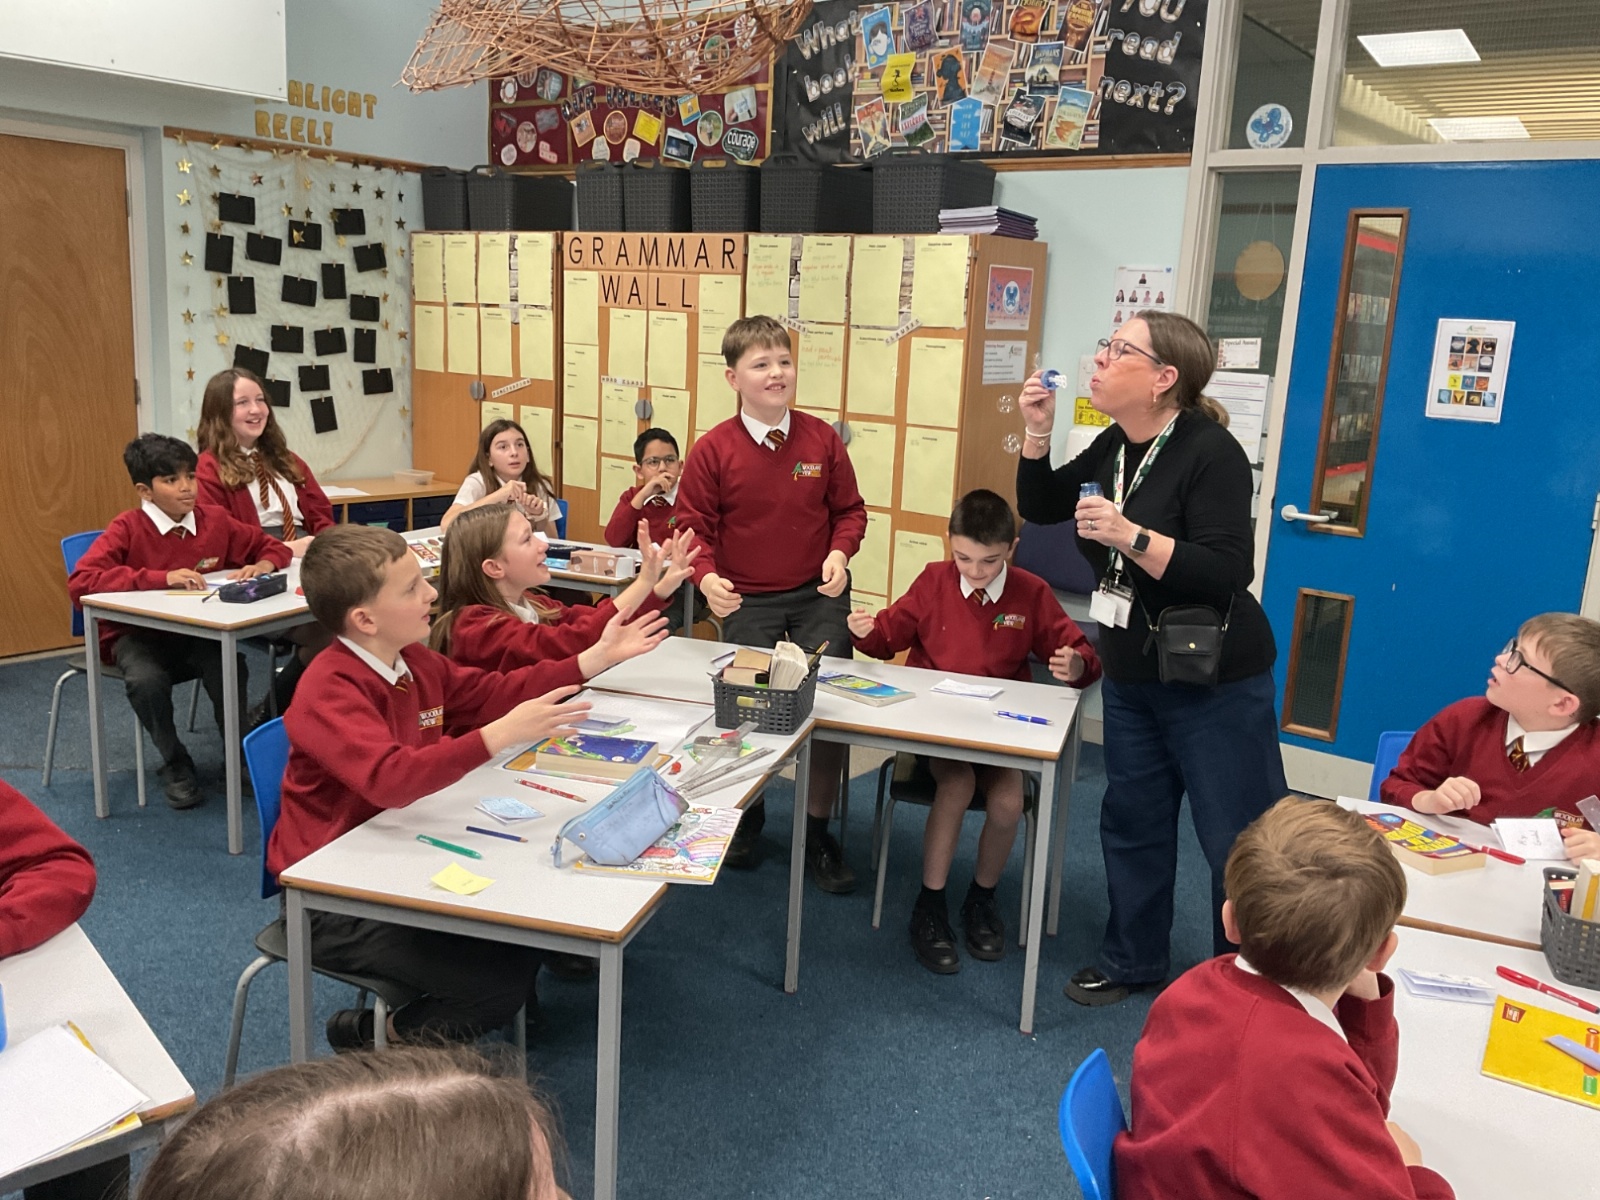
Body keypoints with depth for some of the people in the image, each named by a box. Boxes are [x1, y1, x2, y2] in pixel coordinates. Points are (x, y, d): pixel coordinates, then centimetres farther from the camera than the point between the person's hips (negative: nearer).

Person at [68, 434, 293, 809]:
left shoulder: (215, 521, -2)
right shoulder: (128, 528, -14)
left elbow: (274, 548, 11)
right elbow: (80, 582, -26)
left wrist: (263, 565, -14)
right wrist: (162, 577, -33)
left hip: (198, 633, 2)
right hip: (138, 634, -2)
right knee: (145, 679, -34)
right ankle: (175, 763, -5)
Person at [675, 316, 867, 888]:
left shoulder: (822, 438, -3)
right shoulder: (713, 449, -8)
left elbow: (849, 509, 7)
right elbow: (694, 528, -4)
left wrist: (840, 552, -12)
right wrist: (707, 576, -22)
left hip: (818, 595, 1)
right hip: (747, 600, -1)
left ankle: (818, 832, 14)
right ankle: (747, 815, 33)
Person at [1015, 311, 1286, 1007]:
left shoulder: (1210, 452, -18)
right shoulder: (1115, 446, 6)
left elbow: (1228, 575, -27)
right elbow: (1041, 506, 15)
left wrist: (1129, 535, -32)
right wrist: (1037, 432, 0)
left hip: (1214, 685, -8)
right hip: (1130, 676, 8)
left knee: (1237, 840, 2)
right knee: (1132, 820, 18)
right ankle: (1131, 960, 35)